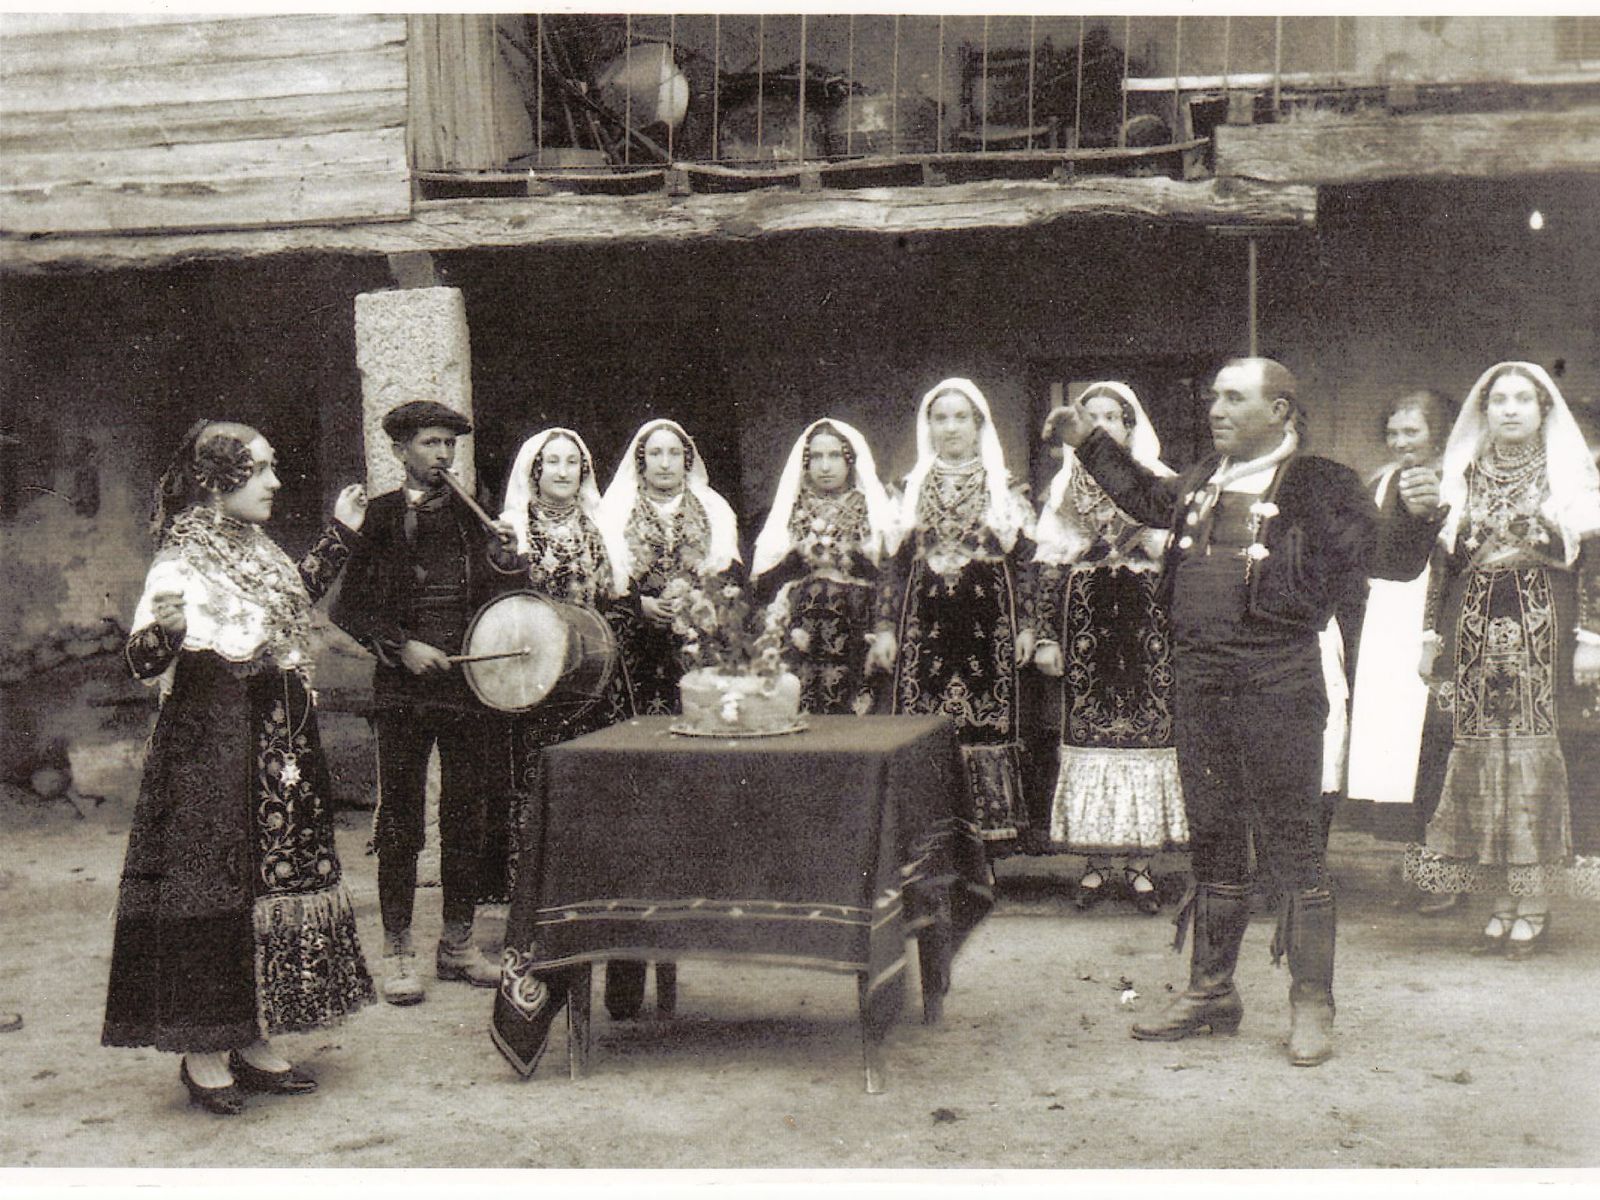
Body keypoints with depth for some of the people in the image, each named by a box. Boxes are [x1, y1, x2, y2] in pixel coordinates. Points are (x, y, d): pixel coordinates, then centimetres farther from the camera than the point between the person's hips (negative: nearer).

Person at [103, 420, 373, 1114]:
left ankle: (253, 1042, 20)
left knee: (272, 880, 11)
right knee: (213, 885, -4)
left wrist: (340, 535, 29)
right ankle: (203, 1054, 6)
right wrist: (163, 629, -40)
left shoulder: (259, 552, 12)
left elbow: (299, 598, 31)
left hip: (280, 746, 9)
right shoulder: (182, 563, -14)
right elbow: (145, 666, -19)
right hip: (212, 750, -9)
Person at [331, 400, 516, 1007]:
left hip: (470, 682, 3)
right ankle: (397, 951, 10)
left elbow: (497, 602, 18)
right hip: (403, 690, -3)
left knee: (467, 819, 7)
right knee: (400, 821, 0)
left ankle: (458, 943, 19)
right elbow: (347, 607, 0)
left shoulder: (472, 516, 12)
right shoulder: (376, 518, 2)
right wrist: (402, 646, -11)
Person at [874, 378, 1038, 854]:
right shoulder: (913, 489, 12)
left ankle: (991, 827, 3)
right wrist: (888, 628, 4)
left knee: (988, 720, -4)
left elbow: (1025, 560, 5)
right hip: (926, 620, 2)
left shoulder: (1004, 488, 7)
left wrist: (1026, 624, -2)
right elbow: (896, 562, 11)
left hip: (987, 619, -1)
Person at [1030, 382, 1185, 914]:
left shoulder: (1158, 481, 8)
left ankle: (1139, 862, 4)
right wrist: (1047, 636, 0)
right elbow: (1050, 566, 8)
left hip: (1145, 617, -1)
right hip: (1084, 617, 1)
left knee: (1145, 728, -4)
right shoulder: (1067, 486, 11)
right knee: (1088, 730, -1)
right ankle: (1096, 863, 7)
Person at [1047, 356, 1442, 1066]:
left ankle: (1311, 1005, 8)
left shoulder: (1317, 486, -5)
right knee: (1213, 842, 14)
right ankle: (1211, 991, 24)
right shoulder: (1203, 480, 13)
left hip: (1277, 683, -6)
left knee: (1292, 844, -2)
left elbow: (1388, 559, -9)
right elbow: (1148, 499, 35)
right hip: (1199, 683, 6)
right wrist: (1088, 441, 35)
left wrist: (1417, 516, -28)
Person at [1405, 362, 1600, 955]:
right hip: (1475, 628, 3)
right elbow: (1444, 561, 13)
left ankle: (1534, 900, 1)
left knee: (1537, 755, -6)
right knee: (1479, 755, 0)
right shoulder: (1464, 478, 12)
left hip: (1544, 631, -3)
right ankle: (1504, 899, 8)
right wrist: (1433, 635, 7)